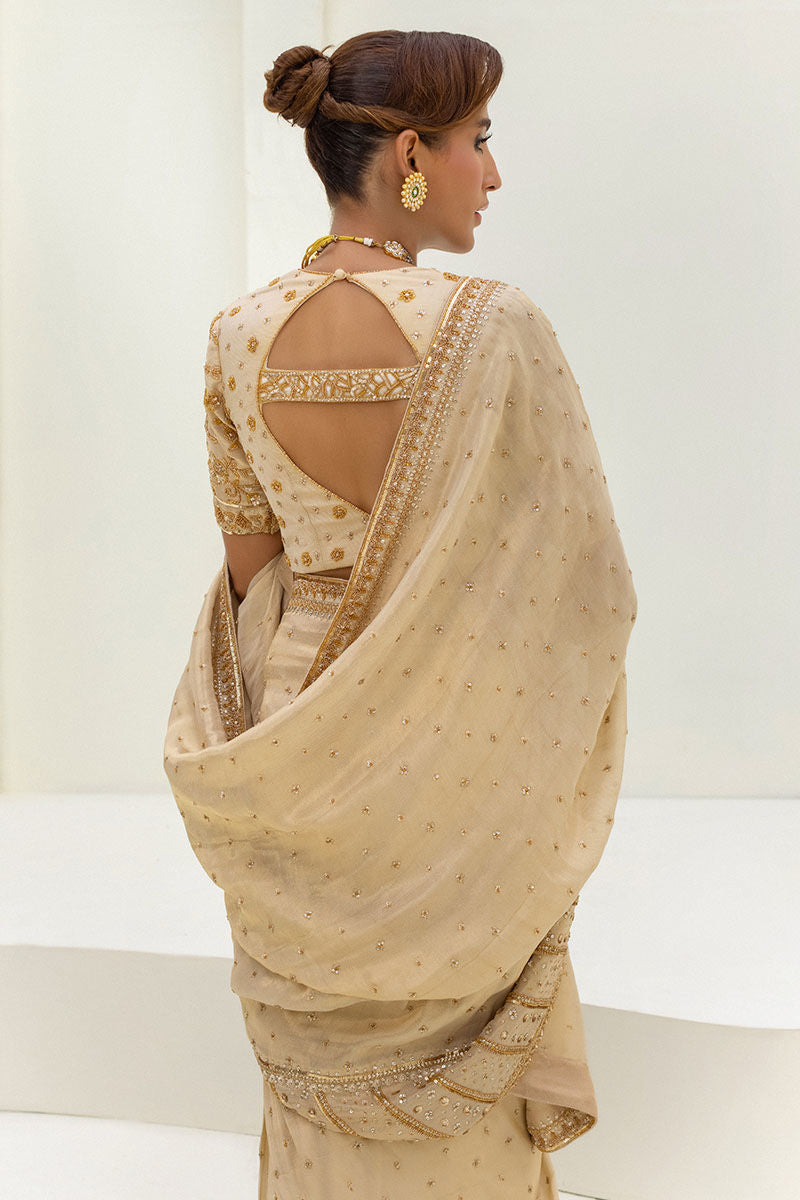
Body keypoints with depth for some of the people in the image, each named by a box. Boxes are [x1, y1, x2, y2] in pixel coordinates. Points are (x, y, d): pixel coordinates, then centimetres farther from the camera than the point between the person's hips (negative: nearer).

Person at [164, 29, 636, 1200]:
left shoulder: (242, 334, -5)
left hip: (297, 732, 4)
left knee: (327, 1055, 20)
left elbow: (249, 567, 3)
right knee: (453, 1078, 14)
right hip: (452, 764, -4)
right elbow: (576, 580, -15)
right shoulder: (493, 329, -19)